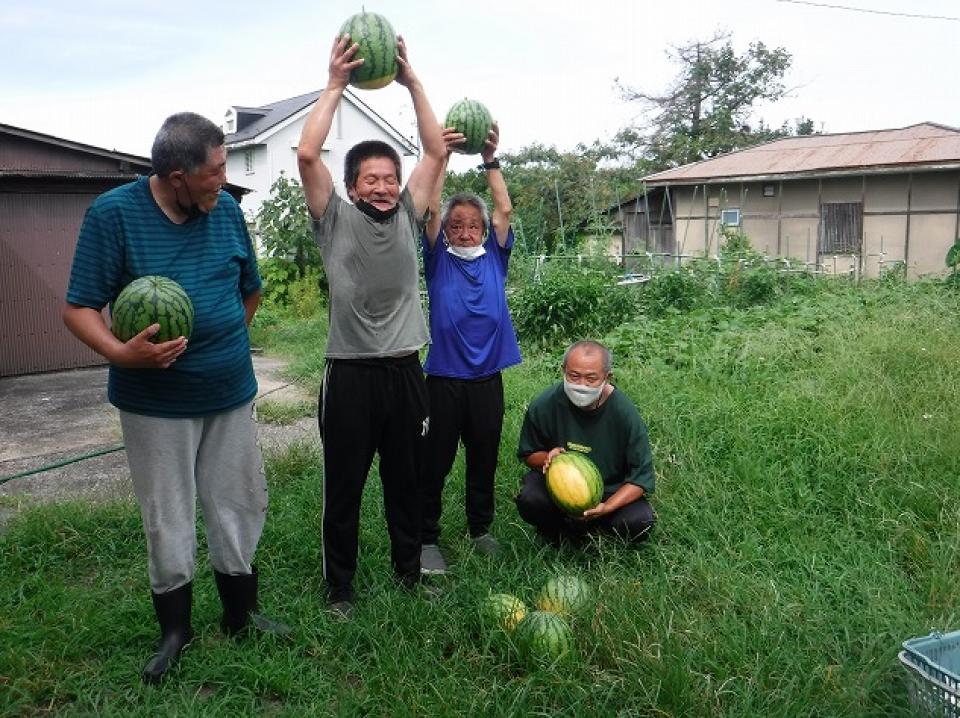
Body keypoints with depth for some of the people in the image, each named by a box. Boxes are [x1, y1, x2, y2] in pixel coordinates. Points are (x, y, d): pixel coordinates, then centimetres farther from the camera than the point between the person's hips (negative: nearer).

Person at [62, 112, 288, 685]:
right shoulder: (114, 213, -13)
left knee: (242, 508, 13)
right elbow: (79, 309, -13)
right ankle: (175, 629, 29)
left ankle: (242, 615, 32)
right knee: (168, 521, 9)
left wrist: (226, 346, 11)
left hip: (231, 394, 4)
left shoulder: (226, 209, -1)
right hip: (156, 402, -3)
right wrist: (121, 353, -30)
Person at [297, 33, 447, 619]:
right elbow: (307, 155, -13)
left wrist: (412, 81, -1)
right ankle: (340, 586, 23)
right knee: (344, 485, 8)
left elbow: (437, 152, 3)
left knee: (407, 479, 16)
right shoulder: (336, 219, -1)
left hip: (405, 370, 3)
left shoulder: (408, 215, 8)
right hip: (350, 373, -3)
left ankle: (410, 567, 34)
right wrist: (335, 86, -10)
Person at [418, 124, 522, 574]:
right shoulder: (438, 259, 3)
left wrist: (490, 160, -7)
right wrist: (443, 157, -14)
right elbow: (431, 209, -9)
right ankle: (427, 538, 17)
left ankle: (480, 528, 31)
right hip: (444, 377, -2)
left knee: (484, 460, 14)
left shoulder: (494, 257, 8)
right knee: (435, 461, 5)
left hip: (488, 377, 2)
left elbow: (505, 209, -1)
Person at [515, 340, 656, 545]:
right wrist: (547, 458, -23)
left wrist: (607, 507, -28)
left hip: (611, 492, 0)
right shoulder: (544, 406, -17)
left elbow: (641, 477, -14)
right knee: (529, 500, -31)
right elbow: (528, 454, 1)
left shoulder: (626, 414, -20)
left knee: (640, 522, -27)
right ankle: (558, 531, 4)